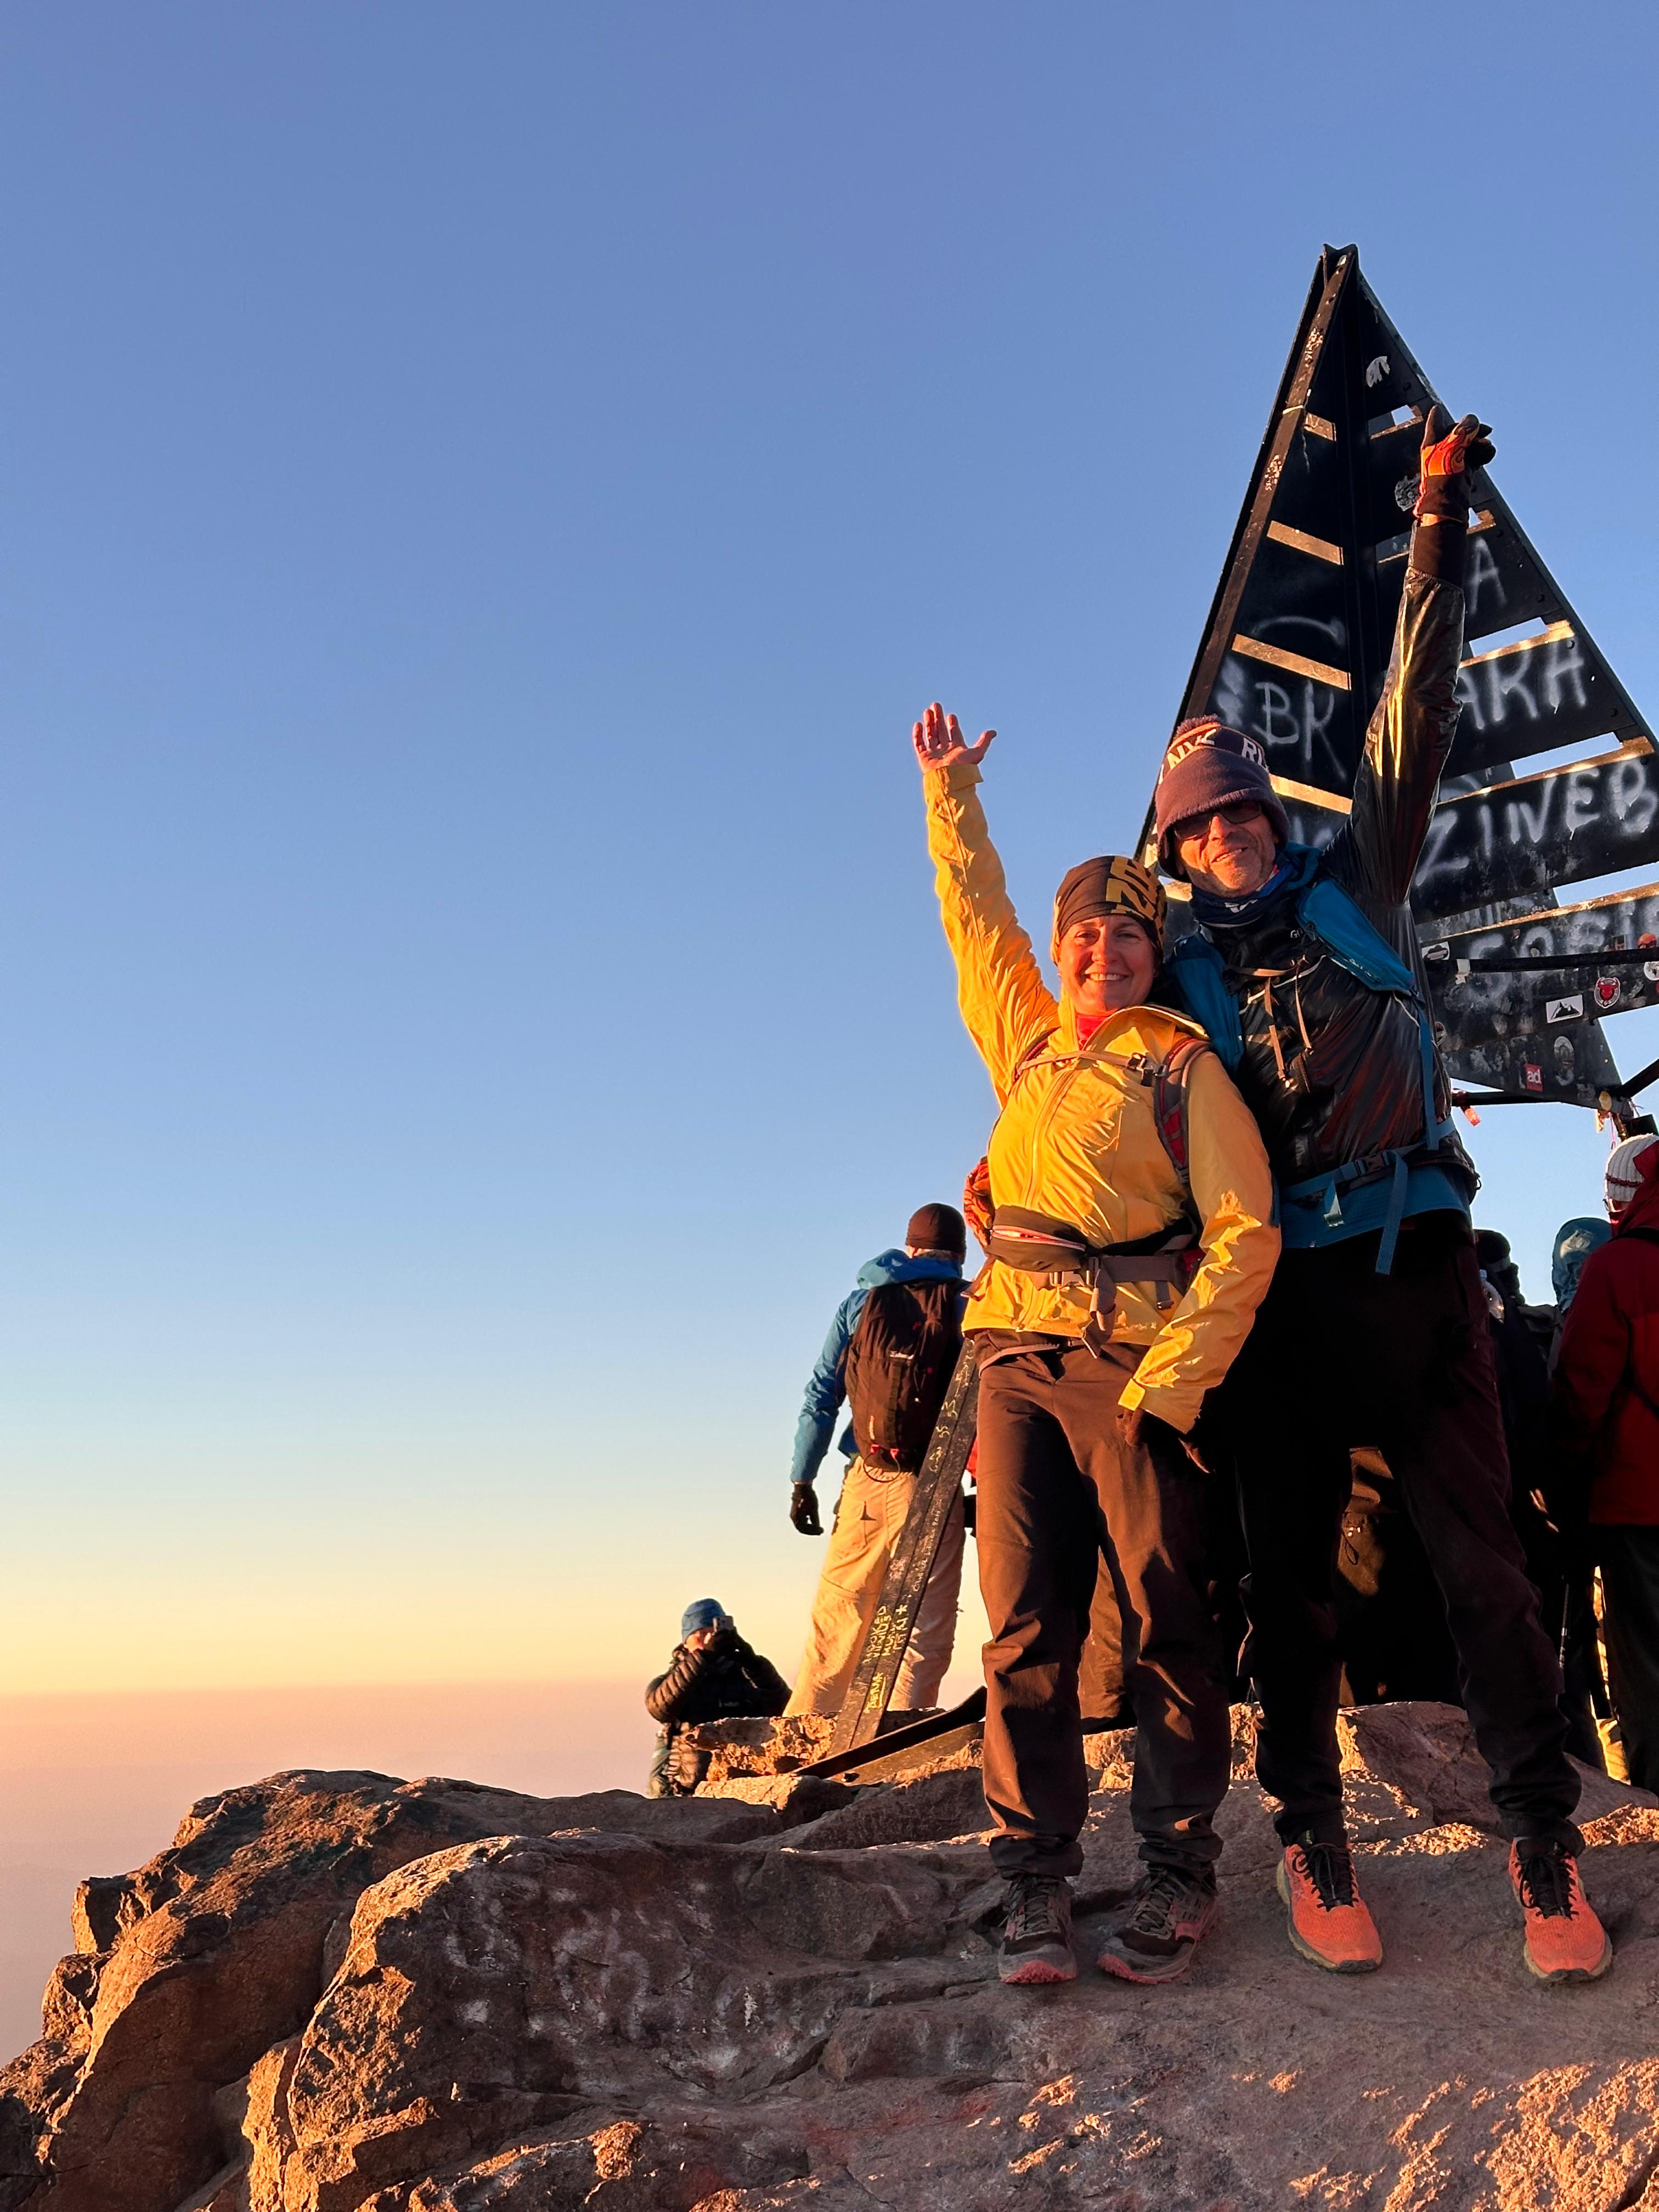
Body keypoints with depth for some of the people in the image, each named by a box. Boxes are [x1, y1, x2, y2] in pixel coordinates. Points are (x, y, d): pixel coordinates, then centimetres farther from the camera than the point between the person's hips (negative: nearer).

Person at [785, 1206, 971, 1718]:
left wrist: (802, 1481, 10)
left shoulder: (860, 1304, 11)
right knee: (926, 1625, 3)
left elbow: (821, 1397, 8)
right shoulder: (967, 1314, 4)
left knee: (836, 1620, 11)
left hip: (866, 1483, 3)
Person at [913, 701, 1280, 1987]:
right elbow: (978, 913, 32)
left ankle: (1178, 1876, 10)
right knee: (1029, 1625, 1)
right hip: (1017, 1352, 4)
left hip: (1139, 1358, -4)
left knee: (1167, 1618, -2)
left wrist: (1167, 1383, -13)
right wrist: (951, 791, 36)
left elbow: (1246, 1233, -4)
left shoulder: (1184, 1064, 4)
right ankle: (1037, 1882, 7)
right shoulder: (1026, 1043, 18)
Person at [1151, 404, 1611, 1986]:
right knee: (1290, 1569, 5)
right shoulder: (1174, 978, 10)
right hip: (1281, 1285, 0)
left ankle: (1539, 1831, 7)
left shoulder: (1355, 883, 13)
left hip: (1414, 1259, 1)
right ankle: (1311, 1834, 16)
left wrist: (1439, 528, 7)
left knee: (1479, 1547, -2)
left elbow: (1414, 714, 9)